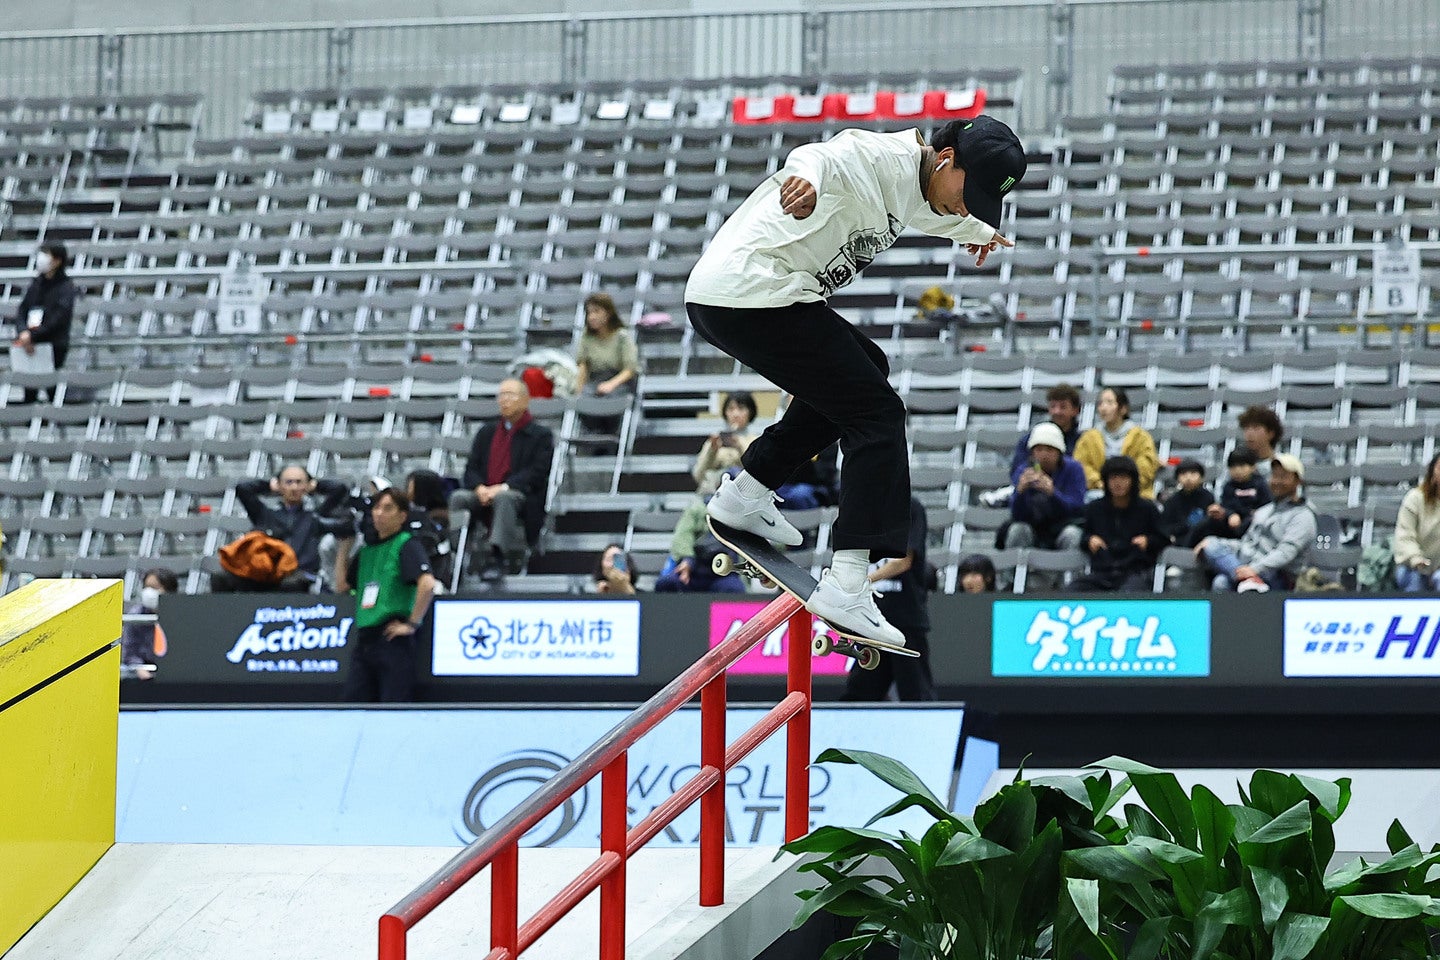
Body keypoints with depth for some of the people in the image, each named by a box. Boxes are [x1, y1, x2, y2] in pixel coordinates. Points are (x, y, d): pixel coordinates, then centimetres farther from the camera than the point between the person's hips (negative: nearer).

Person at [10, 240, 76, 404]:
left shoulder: (66, 286, -7)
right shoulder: (37, 283, 12)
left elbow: (59, 318, -15)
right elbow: (22, 310, 9)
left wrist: (33, 335, -17)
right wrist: (23, 332, -12)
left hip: (55, 346, -6)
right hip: (31, 347, 6)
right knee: (29, 391, 5)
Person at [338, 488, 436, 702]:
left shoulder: (406, 546, -5)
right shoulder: (366, 550, 20)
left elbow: (427, 584, -19)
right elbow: (342, 586, 24)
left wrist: (412, 624, -16)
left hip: (393, 640, -8)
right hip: (364, 640, 8)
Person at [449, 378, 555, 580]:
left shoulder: (541, 435, 8)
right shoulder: (486, 433, 24)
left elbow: (536, 473, -5)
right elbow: (471, 469, 14)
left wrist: (502, 488, -18)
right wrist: (480, 488, -10)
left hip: (522, 499, -4)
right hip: (484, 496, 4)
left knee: (504, 498, -38)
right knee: (458, 498, -26)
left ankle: (495, 558, -52)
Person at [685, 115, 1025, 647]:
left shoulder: (910, 184, 16)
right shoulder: (882, 158, -15)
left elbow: (932, 213, 42)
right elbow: (824, 157, -38)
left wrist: (977, 232, 59)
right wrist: (806, 181, -60)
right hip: (752, 296, -11)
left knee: (865, 368, 29)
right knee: (876, 412, -11)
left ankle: (747, 493, 28)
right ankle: (845, 583, -21)